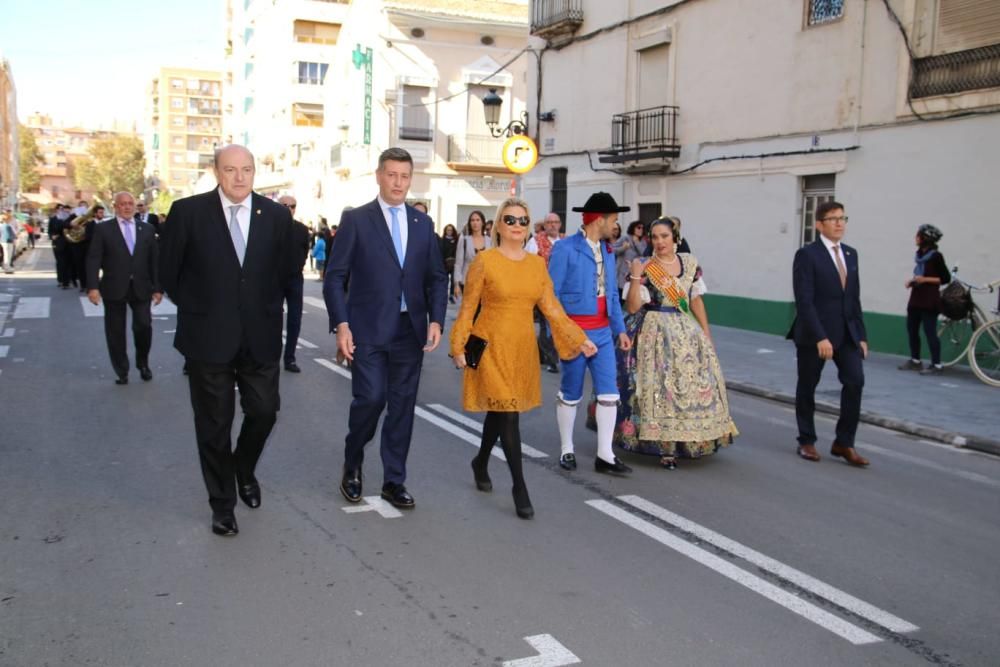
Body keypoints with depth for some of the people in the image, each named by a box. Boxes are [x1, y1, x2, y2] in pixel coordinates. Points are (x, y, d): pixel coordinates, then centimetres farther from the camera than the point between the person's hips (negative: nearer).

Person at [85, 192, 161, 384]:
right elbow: (93, 259, -3)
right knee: (116, 332, 5)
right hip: (114, 288, -1)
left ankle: (143, 364, 18)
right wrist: (92, 286, -14)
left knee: (144, 326, -7)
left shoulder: (147, 229, 10)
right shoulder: (102, 229, 3)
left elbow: (154, 260, 9)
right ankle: (121, 372, 17)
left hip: (141, 288, 1)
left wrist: (157, 287, 5)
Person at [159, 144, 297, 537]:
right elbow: (168, 269, 3)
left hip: (261, 337, 2)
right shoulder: (188, 212, -7)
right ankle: (222, 502, 24)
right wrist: (194, 308, 8)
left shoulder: (277, 216, -1)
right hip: (208, 338, -2)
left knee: (264, 412, 7)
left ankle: (245, 470, 39)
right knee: (214, 424, 7)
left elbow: (287, 270, 11)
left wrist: (266, 309, 9)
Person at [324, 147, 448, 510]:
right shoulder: (356, 219, -1)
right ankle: (352, 466, 19)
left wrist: (435, 320, -3)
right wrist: (341, 325, -12)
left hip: (410, 330, 4)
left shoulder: (423, 223, 10)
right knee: (370, 399, -7)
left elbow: (436, 277, 11)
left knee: (402, 406, 7)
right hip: (368, 329, -3)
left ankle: (394, 481, 19)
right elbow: (335, 277, -4)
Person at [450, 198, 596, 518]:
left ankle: (481, 463, 41)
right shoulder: (484, 260, -6)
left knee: (499, 410, 16)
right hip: (491, 346, -5)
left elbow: (551, 308, 5)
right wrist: (459, 347, -7)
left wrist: (580, 339, -1)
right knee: (508, 413, -9)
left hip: (522, 347, 5)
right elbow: (468, 307, -4)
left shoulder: (537, 263, 6)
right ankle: (519, 487, -1)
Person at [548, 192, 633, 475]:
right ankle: (567, 450, 23)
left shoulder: (607, 250, 11)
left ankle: (605, 455, 11)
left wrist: (620, 329, 10)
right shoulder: (565, 248, -10)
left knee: (609, 393, 3)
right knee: (571, 394, 7)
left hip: (603, 332, 6)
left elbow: (612, 294, 15)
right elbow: (552, 294, -10)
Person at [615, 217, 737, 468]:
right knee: (661, 385, -6)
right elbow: (632, 307, -10)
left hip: (687, 331, 4)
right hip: (656, 334, -4)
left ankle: (690, 440, 23)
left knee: (696, 382, 6)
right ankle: (664, 446, 2)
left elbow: (696, 300, 12)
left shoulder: (690, 263, 7)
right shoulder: (644, 267, -5)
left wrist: (706, 333, 10)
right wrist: (635, 276, -20)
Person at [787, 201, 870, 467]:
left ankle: (844, 443, 3)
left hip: (846, 332, 5)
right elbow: (804, 301, -16)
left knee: (855, 381, -8)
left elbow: (854, 298, 12)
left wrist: (861, 335, 7)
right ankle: (807, 441, 23)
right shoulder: (807, 254, -9)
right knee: (807, 388, 7)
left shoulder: (851, 254, 11)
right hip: (814, 333, -5)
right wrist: (820, 337, -22)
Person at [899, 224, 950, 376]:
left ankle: (936, 365, 0)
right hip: (916, 298, 8)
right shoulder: (920, 254, 10)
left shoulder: (936, 256, -11)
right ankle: (915, 361, 22)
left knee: (930, 332, -6)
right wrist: (912, 281, 3)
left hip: (929, 300, -8)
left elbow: (946, 278, -11)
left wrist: (925, 280, -19)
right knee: (911, 329, 10)